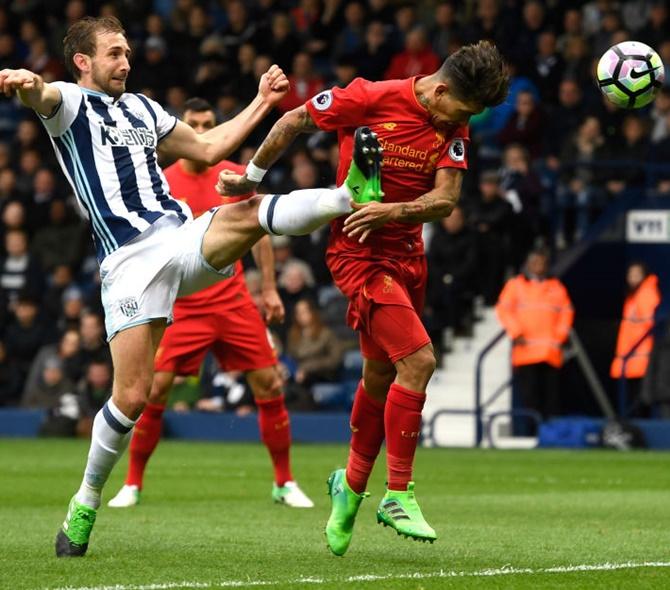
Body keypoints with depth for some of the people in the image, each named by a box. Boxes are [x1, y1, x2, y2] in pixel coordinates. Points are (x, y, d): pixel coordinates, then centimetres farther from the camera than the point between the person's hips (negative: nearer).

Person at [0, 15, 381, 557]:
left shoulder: (142, 109, 25)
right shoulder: (70, 102, 4)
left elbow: (208, 147, 34)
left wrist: (261, 103, 28)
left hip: (183, 238, 5)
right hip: (131, 260, -5)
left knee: (251, 211, -26)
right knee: (131, 397, -9)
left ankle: (354, 195, -42)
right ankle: (86, 503, 7)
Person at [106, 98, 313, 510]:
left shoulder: (237, 177, 3)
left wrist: (270, 289, 7)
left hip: (234, 301, 2)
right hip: (183, 305, -2)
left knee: (269, 384, -2)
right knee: (154, 390, -10)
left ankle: (285, 483, 11)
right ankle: (132, 485, 5)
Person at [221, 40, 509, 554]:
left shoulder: (454, 126, 0)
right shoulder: (371, 99, -16)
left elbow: (446, 199, -9)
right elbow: (294, 122, -4)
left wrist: (392, 211, -26)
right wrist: (251, 179, 5)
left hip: (408, 255, 7)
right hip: (360, 254, -7)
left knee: (382, 372, 17)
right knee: (418, 359, -18)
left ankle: (352, 486, 35)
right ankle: (399, 496, -11)